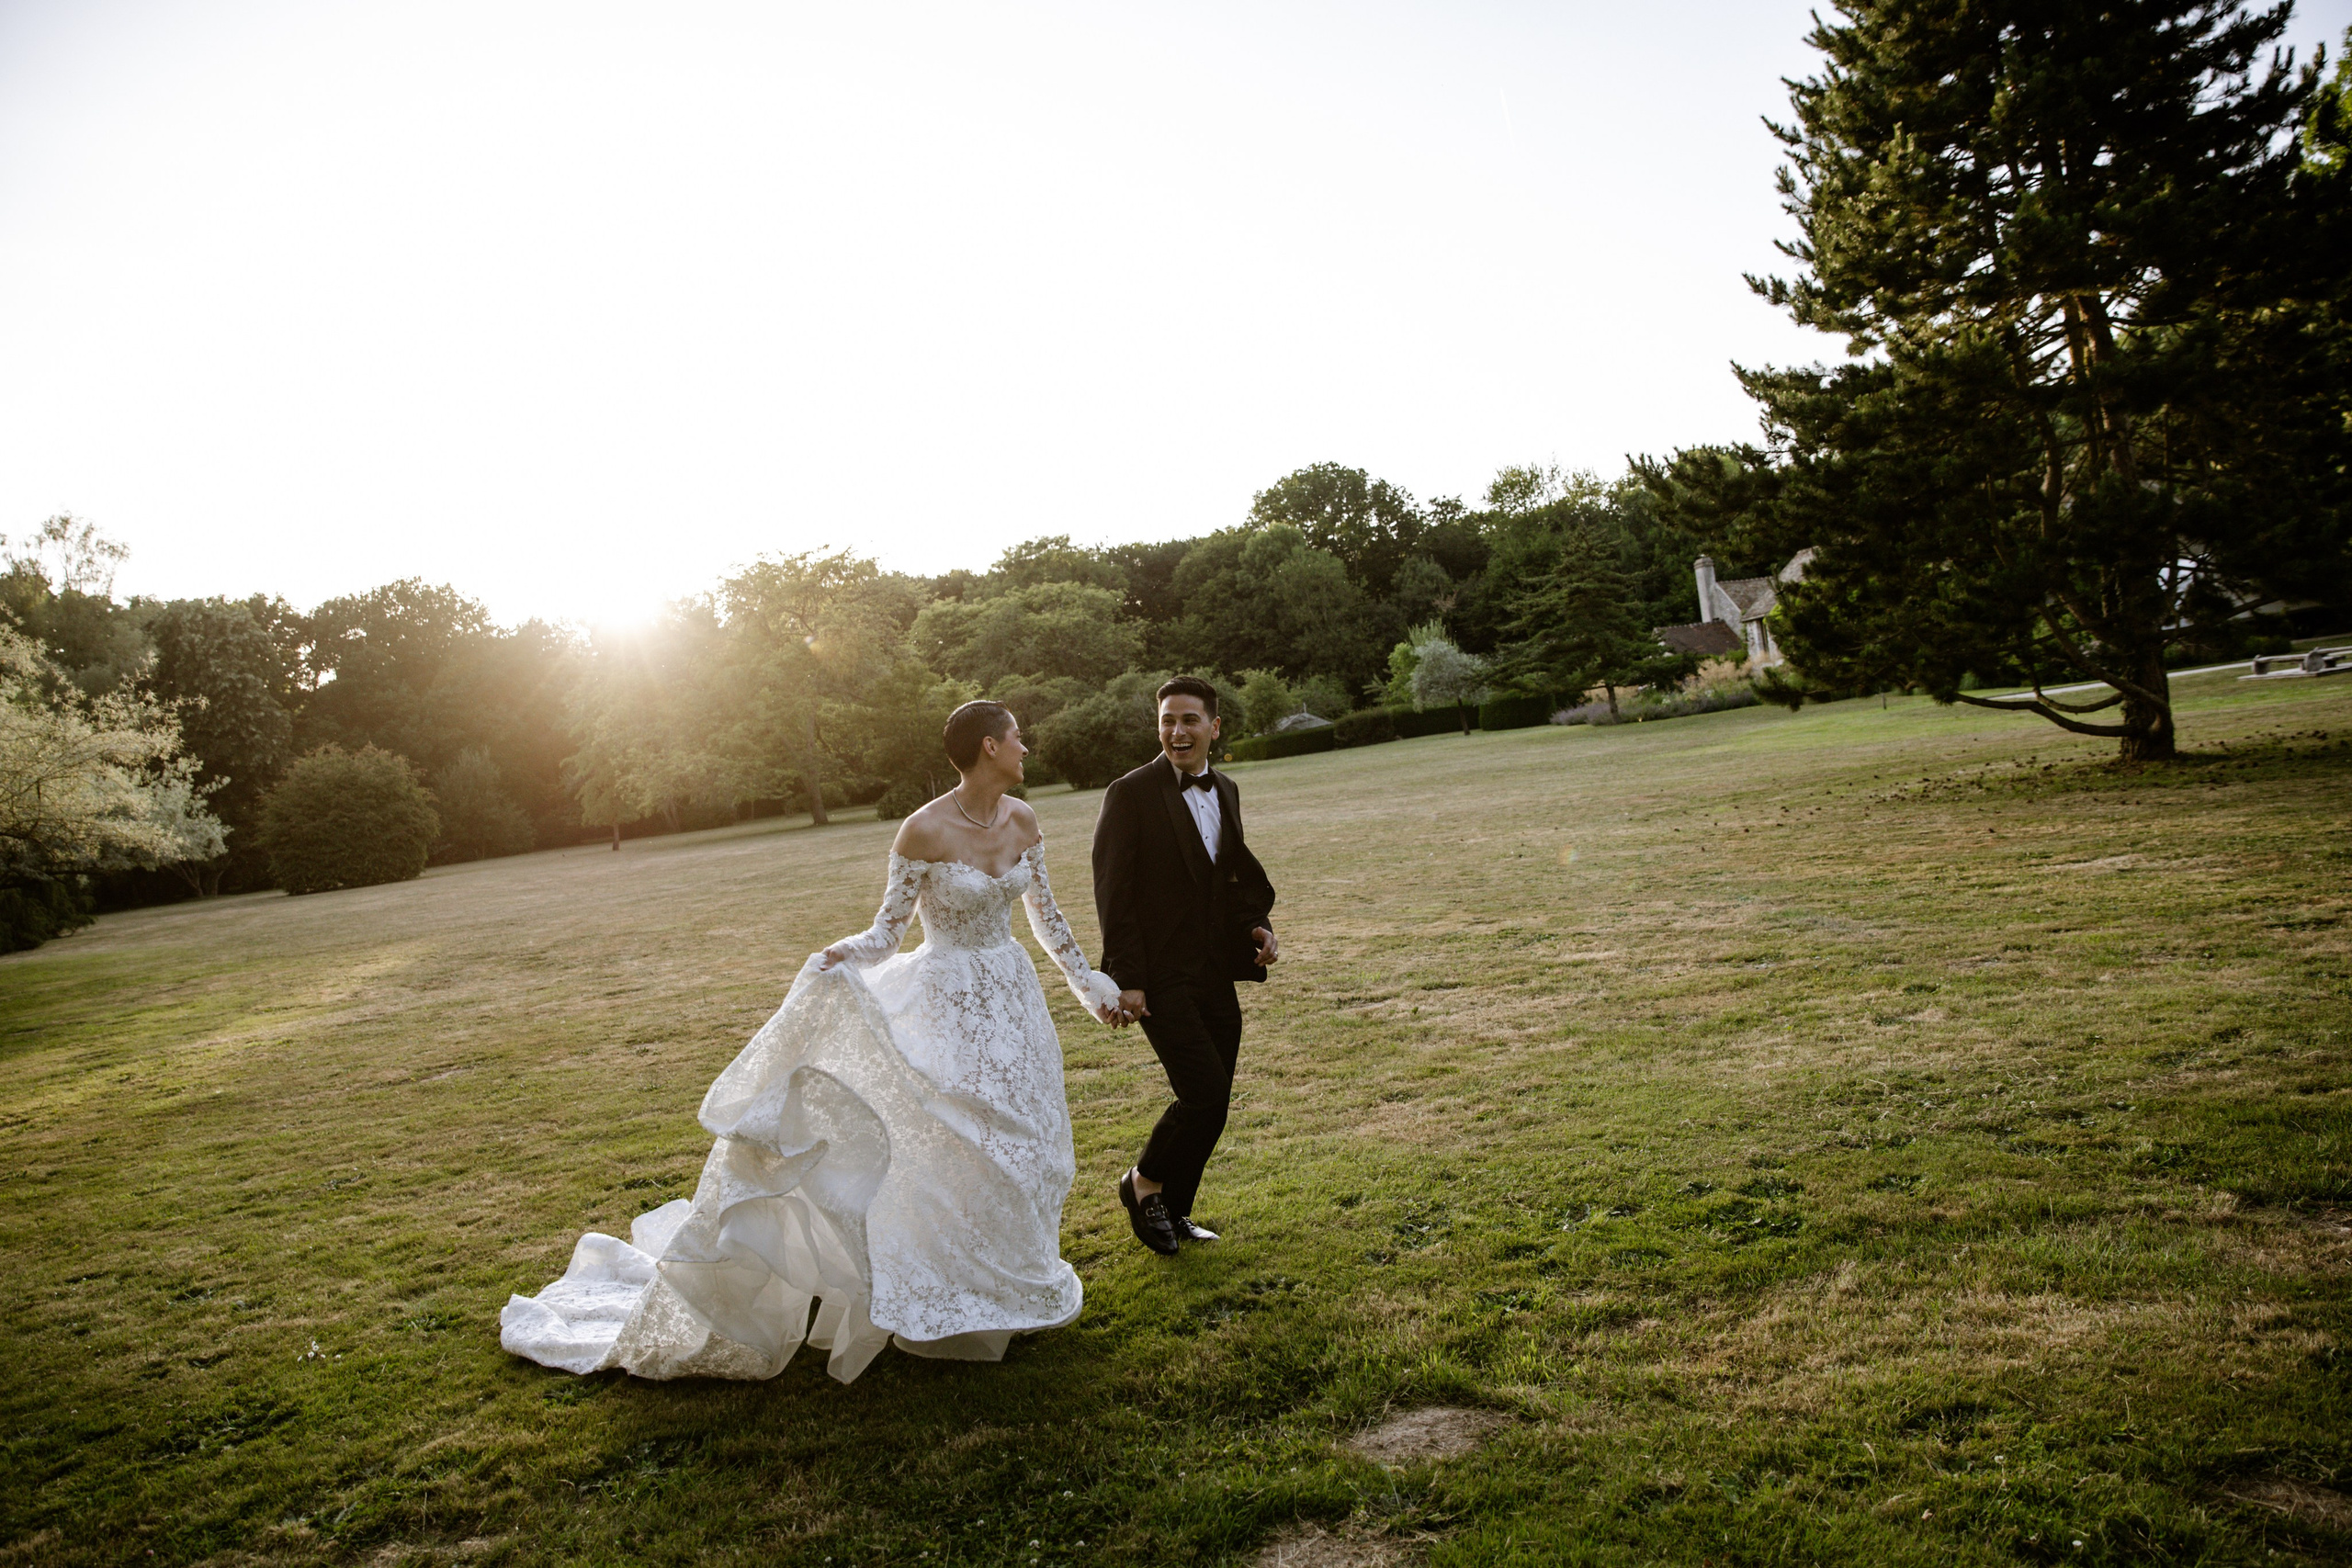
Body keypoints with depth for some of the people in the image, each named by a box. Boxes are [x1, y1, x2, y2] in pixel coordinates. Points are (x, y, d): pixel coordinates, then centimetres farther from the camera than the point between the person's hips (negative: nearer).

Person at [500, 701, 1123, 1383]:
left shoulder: (1022, 820, -2)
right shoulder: (924, 831, -19)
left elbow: (1044, 912, 11)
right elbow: (888, 929, -11)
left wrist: (1088, 982, 17)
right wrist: (841, 955, -32)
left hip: (1012, 1000, 6)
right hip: (947, 1002, -6)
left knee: (1020, 1149, 12)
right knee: (953, 1152, -3)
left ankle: (1003, 1294, 34)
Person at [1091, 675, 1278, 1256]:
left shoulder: (1225, 791, 11)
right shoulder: (1131, 794, -10)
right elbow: (1113, 894, -12)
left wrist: (1257, 925, 3)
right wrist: (1127, 981, -16)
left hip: (1216, 976, 7)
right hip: (1161, 978, -7)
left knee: (1212, 1104, 11)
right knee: (1206, 1094, -13)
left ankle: (1172, 1211, 29)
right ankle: (1144, 1182, 13)